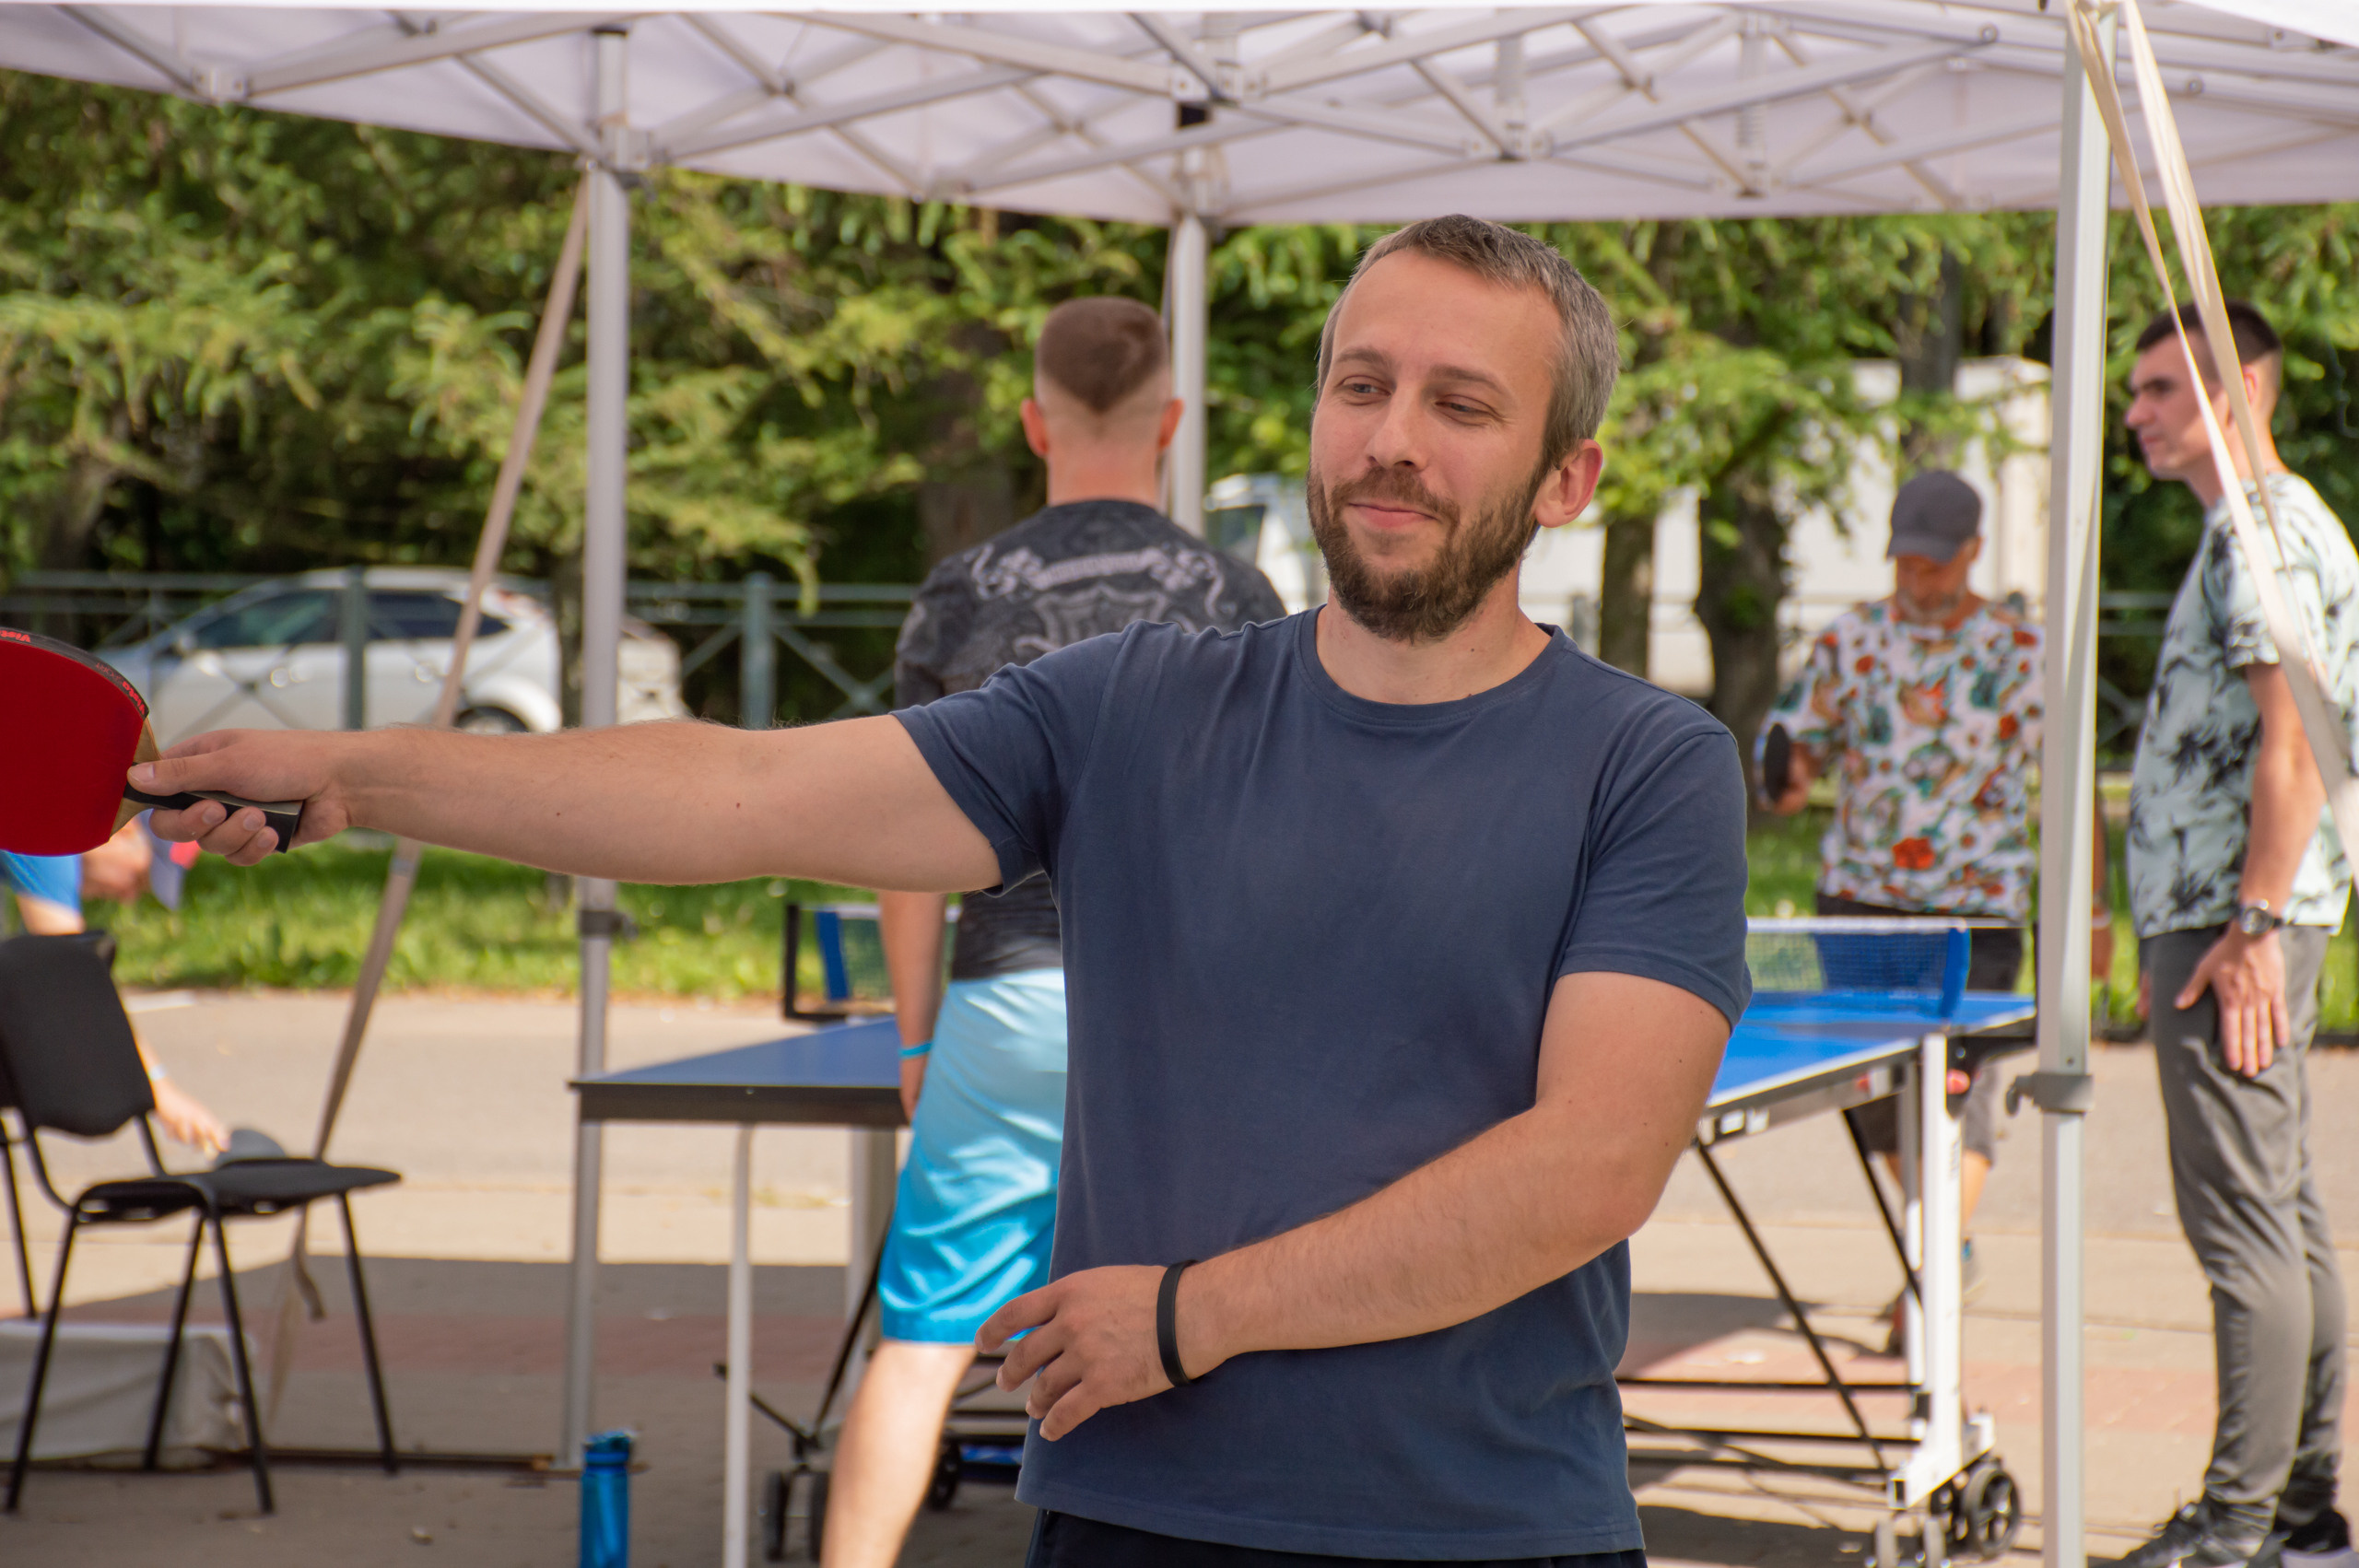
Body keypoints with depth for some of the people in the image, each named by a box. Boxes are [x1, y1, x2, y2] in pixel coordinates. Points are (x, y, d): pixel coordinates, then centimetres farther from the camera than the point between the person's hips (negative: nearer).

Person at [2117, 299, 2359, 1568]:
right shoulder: (2252, 529, 20)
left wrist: (2253, 926, -23)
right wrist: (2177, 935, 24)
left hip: (2235, 931, -11)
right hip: (2219, 918, 11)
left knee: (2243, 1217, -10)